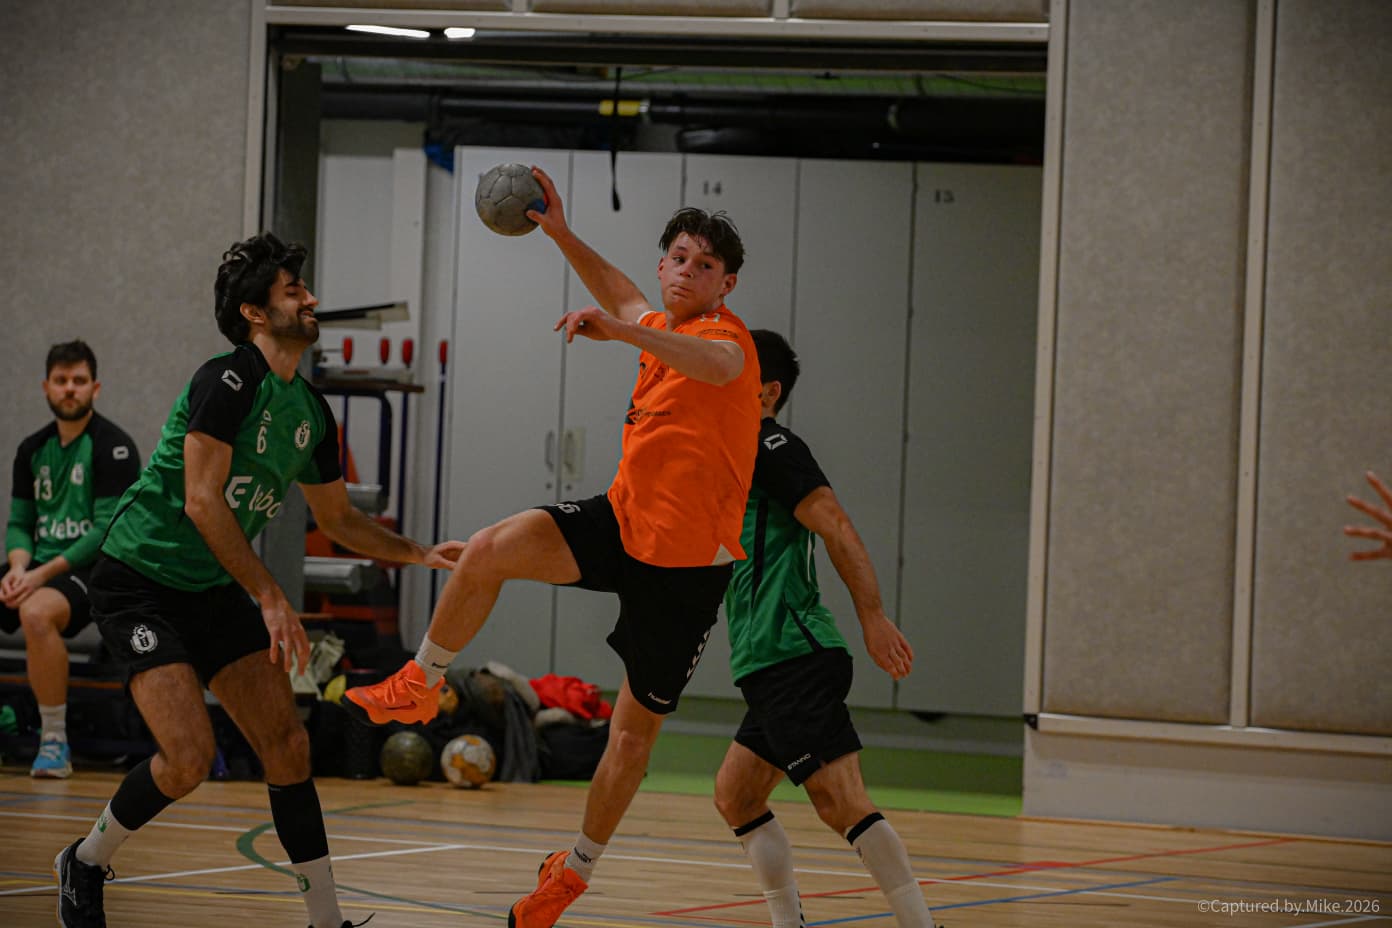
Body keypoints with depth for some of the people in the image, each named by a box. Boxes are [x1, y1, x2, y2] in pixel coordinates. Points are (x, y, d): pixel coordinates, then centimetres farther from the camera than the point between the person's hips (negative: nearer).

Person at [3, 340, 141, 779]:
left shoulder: (112, 446, -7)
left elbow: (107, 529, -13)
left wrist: (45, 573, -20)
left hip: (91, 571, -7)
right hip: (37, 569, 7)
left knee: (36, 613, -37)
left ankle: (55, 743, -28)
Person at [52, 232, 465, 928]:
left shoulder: (311, 412, 9)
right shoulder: (228, 380, -17)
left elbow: (338, 519, 23)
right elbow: (202, 502, -22)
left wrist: (421, 554, 12)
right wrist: (270, 598, -23)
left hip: (215, 591, 8)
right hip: (139, 580, -8)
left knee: (287, 745, -2)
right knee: (190, 757, -18)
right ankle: (85, 864, 7)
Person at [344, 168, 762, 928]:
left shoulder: (726, 336, -18)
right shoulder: (662, 326, 6)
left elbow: (717, 364, -43)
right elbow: (622, 299, 30)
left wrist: (621, 331, -60)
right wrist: (562, 235, 17)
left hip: (688, 561, -6)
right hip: (624, 521, 6)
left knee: (635, 728, 3)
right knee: (489, 550, -18)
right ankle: (420, 685, 1)